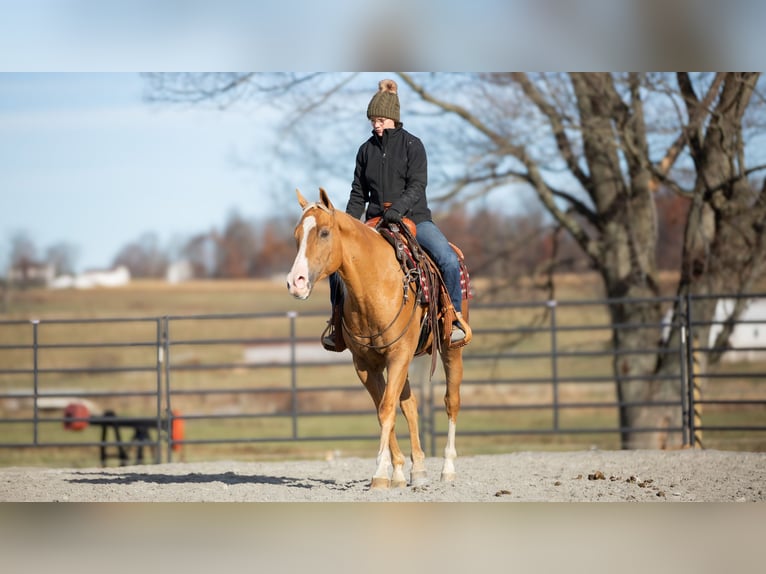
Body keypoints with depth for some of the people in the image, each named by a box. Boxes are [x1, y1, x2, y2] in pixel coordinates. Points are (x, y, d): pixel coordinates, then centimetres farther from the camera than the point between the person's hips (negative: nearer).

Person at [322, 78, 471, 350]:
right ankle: (339, 323, 2)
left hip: (413, 217, -4)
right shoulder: (366, 150, 9)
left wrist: (398, 208, -27)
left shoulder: (412, 145, -2)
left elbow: (417, 185, -11)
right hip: (376, 222, 4)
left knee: (448, 260, -27)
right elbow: (358, 194, 13)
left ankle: (456, 317, -8)